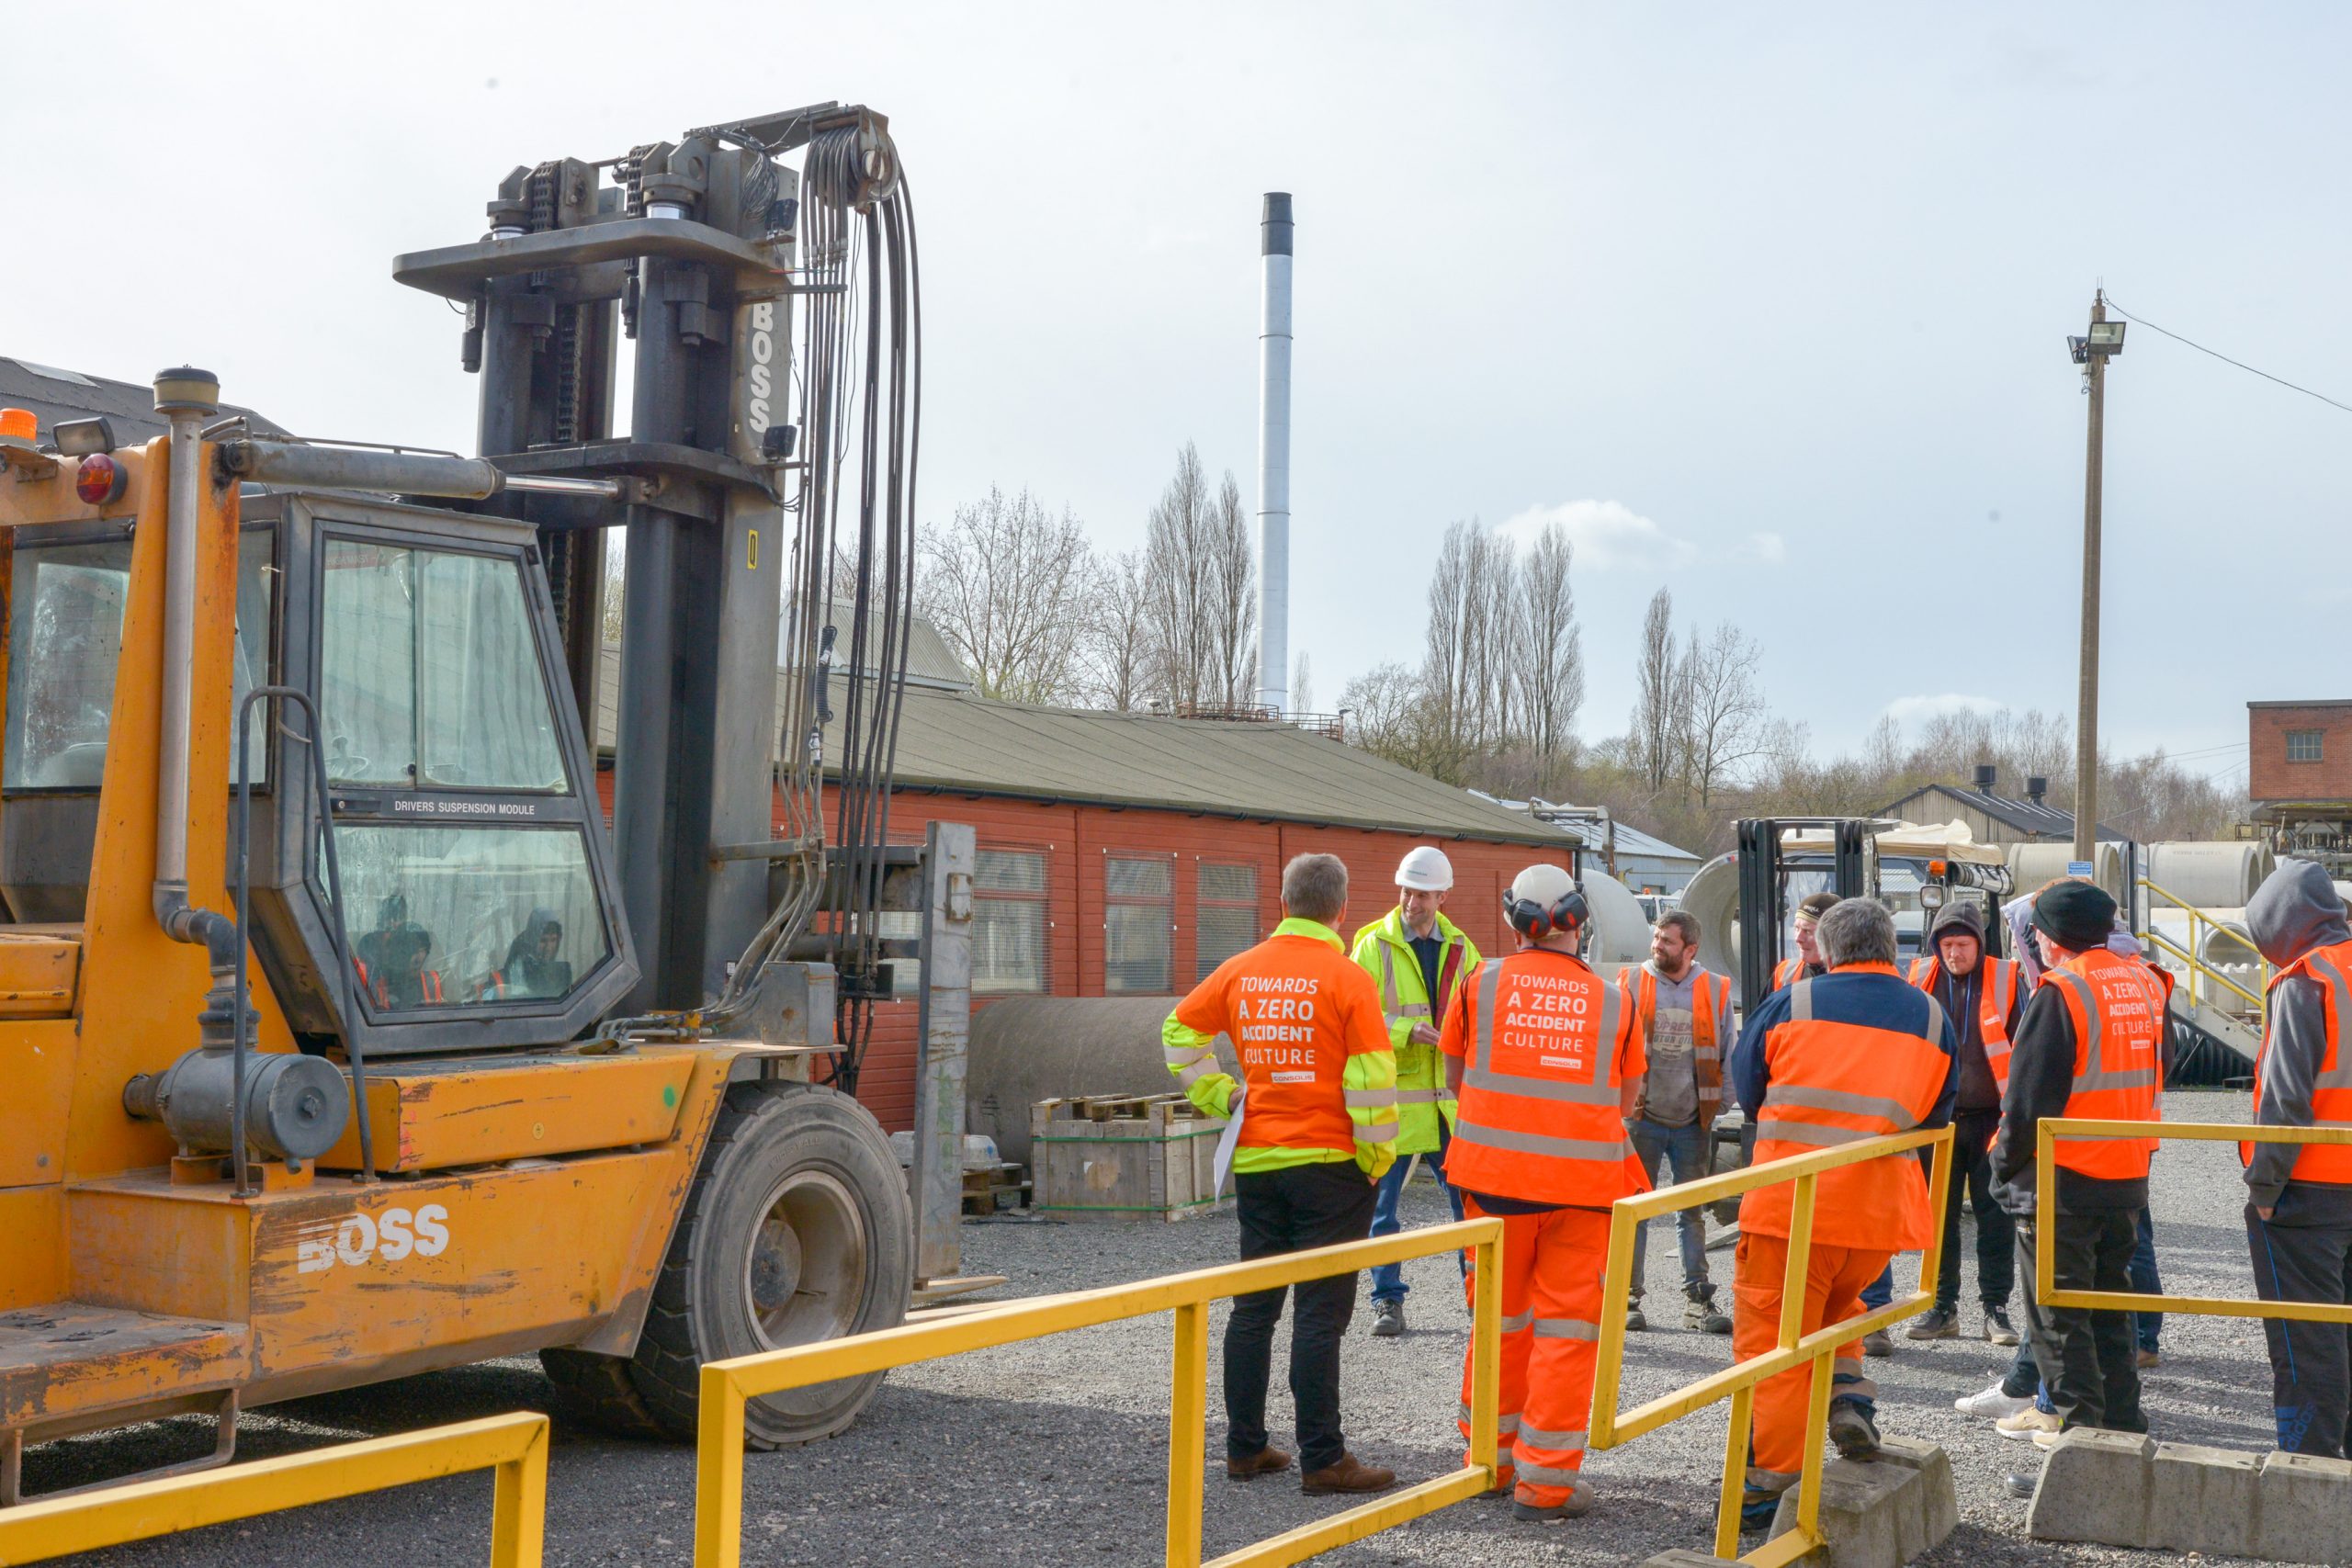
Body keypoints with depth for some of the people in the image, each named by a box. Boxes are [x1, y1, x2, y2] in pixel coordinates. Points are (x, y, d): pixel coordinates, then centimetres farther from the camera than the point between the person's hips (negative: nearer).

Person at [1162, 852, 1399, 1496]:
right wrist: (1377, 1157, -3)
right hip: (1330, 1162, -5)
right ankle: (1322, 1459, 0)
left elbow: (1180, 1031, 12)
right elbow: (1371, 1078, -13)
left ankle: (1245, 1447, 18)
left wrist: (1221, 1096, 12)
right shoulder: (1346, 978, -11)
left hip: (1256, 1160, 5)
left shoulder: (1242, 971, 4)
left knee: (1253, 1306, 13)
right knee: (1319, 1313, -2)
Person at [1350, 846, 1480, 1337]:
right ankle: (1387, 1300, 16)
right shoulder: (1373, 946, -3)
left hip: (1450, 1099, 3)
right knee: (1382, 1206, 4)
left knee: (1470, 1201, 6)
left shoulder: (1461, 949, 10)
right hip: (1392, 1097, -3)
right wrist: (1406, 1031, -20)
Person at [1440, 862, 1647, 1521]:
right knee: (1566, 1327, 5)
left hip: (1496, 1172, 1)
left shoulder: (1483, 981, 1)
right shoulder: (1612, 999, 3)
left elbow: (1455, 1078, 11)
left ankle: (1491, 1459, 27)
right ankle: (1545, 1481, 6)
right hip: (1584, 1177, -1)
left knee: (1499, 1319, 15)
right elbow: (1627, 1100, 10)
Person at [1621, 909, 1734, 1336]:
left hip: (1693, 1121, 1)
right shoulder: (1631, 984, -1)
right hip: (1642, 1118, -1)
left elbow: (1727, 1054, 10)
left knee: (1694, 1212, 8)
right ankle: (1628, 1298, 7)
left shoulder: (1715, 990, 2)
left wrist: (1716, 1104, 5)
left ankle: (1698, 1301, 14)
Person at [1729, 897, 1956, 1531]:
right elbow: (1938, 1112, 17)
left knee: (1771, 1337, 4)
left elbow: (1746, 1085, 10)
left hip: (1789, 1200, -4)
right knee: (1838, 1304, 30)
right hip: (1881, 1210, 4)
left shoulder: (1791, 1003, -1)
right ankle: (1850, 1397, 9)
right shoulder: (1932, 1018, 9)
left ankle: (1769, 1482, 5)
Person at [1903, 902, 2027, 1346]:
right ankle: (1943, 1306, 16)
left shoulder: (2005, 980, -4)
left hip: (1991, 1118, -2)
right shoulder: (1921, 978, 2)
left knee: (1995, 1215, 2)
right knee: (1939, 1214, 7)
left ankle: (1996, 1308, 10)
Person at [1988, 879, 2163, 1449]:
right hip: (2130, 1176, 7)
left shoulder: (2061, 994, -17)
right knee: (2111, 1301, 18)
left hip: (2062, 1182, -7)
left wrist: (2005, 1166, -4)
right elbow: (2152, 1076, 14)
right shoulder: (2144, 985, 5)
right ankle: (2120, 1415, 24)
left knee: (2057, 1308, 5)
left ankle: (2078, 1417, 9)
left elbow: (2028, 1100, -17)